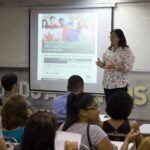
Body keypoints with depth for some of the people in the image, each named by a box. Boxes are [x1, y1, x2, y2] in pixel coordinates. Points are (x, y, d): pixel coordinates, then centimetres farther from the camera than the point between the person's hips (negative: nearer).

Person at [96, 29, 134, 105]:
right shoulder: (108, 50, 12)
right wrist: (101, 64, -5)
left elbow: (128, 67, -15)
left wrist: (115, 67, -27)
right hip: (107, 84, 6)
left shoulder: (126, 51, -7)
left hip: (120, 85, -6)